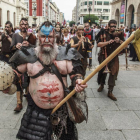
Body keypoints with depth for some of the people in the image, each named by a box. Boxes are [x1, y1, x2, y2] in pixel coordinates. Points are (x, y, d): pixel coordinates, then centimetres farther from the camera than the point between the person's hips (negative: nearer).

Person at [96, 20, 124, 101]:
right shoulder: (104, 34, -5)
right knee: (103, 71, 7)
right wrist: (108, 42, -26)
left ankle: (110, 92, 6)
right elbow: (99, 44, -13)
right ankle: (102, 85, 36)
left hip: (114, 57, 2)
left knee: (113, 73, -1)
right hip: (104, 56, -2)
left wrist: (119, 41, -14)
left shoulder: (119, 34, 3)